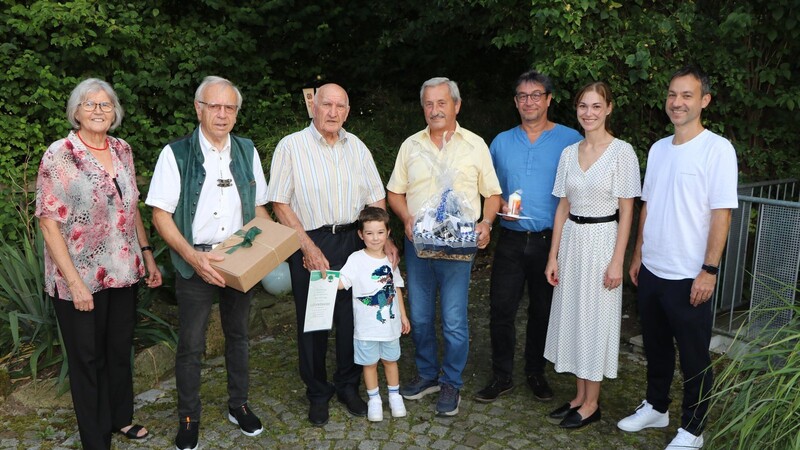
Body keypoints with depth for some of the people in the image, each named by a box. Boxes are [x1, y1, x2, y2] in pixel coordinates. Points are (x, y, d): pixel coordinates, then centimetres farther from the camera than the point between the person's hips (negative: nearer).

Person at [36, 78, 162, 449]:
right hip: (81, 278, -5)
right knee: (88, 359, 11)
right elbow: (48, 222, -14)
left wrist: (147, 254, 9)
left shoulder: (122, 151, 4)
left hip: (123, 273, 5)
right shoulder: (59, 155, -13)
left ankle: (121, 418, 40)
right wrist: (75, 282, -18)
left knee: (120, 350, 18)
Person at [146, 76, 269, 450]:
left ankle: (238, 405, 35)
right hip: (196, 261, -4)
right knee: (191, 344, 5)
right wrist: (192, 256, -22)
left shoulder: (247, 151, 4)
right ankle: (189, 418, 25)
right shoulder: (177, 153, -8)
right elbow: (160, 214, -11)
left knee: (238, 335, 17)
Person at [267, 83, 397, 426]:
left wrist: (384, 239, -2)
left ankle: (348, 386, 29)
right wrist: (308, 248, -14)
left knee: (352, 316, 10)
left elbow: (376, 198, 11)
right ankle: (317, 394, 25)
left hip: (352, 241, 4)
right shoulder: (291, 146, -5)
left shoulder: (356, 147, 9)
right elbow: (280, 203, -8)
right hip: (309, 244, -3)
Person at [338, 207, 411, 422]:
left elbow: (396, 288, 10)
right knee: (369, 363, 10)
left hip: (390, 323, 3)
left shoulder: (391, 260, 2)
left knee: (390, 359, 17)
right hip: (366, 326, -3)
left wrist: (403, 315, 13)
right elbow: (341, 283, -21)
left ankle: (394, 395, 35)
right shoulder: (356, 260, -11)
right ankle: (374, 398, 28)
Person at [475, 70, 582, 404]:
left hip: (551, 240, -2)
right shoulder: (501, 142, 9)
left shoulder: (571, 140, -1)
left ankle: (536, 373, 29)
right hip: (511, 239, 2)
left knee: (543, 311, 11)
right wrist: (499, 206, -4)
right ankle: (501, 376, 18)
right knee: (501, 309, 2)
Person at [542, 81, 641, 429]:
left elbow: (626, 211, -9)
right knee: (572, 316, 10)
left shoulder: (622, 152, -8)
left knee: (596, 319, 3)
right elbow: (563, 208, 9)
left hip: (602, 240, -5)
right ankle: (580, 396, 25)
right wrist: (553, 256, 5)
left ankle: (591, 404, 18)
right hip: (572, 242, 5)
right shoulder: (569, 153, 7)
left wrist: (617, 261, -14)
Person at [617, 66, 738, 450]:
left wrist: (709, 270, -17)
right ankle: (656, 407, 38)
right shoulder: (658, 148, 9)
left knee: (694, 357, 8)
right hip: (651, 271, 6)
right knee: (655, 346, 20)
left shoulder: (717, 149, -11)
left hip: (689, 276, -6)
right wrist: (638, 255, 13)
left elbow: (721, 213, -14)